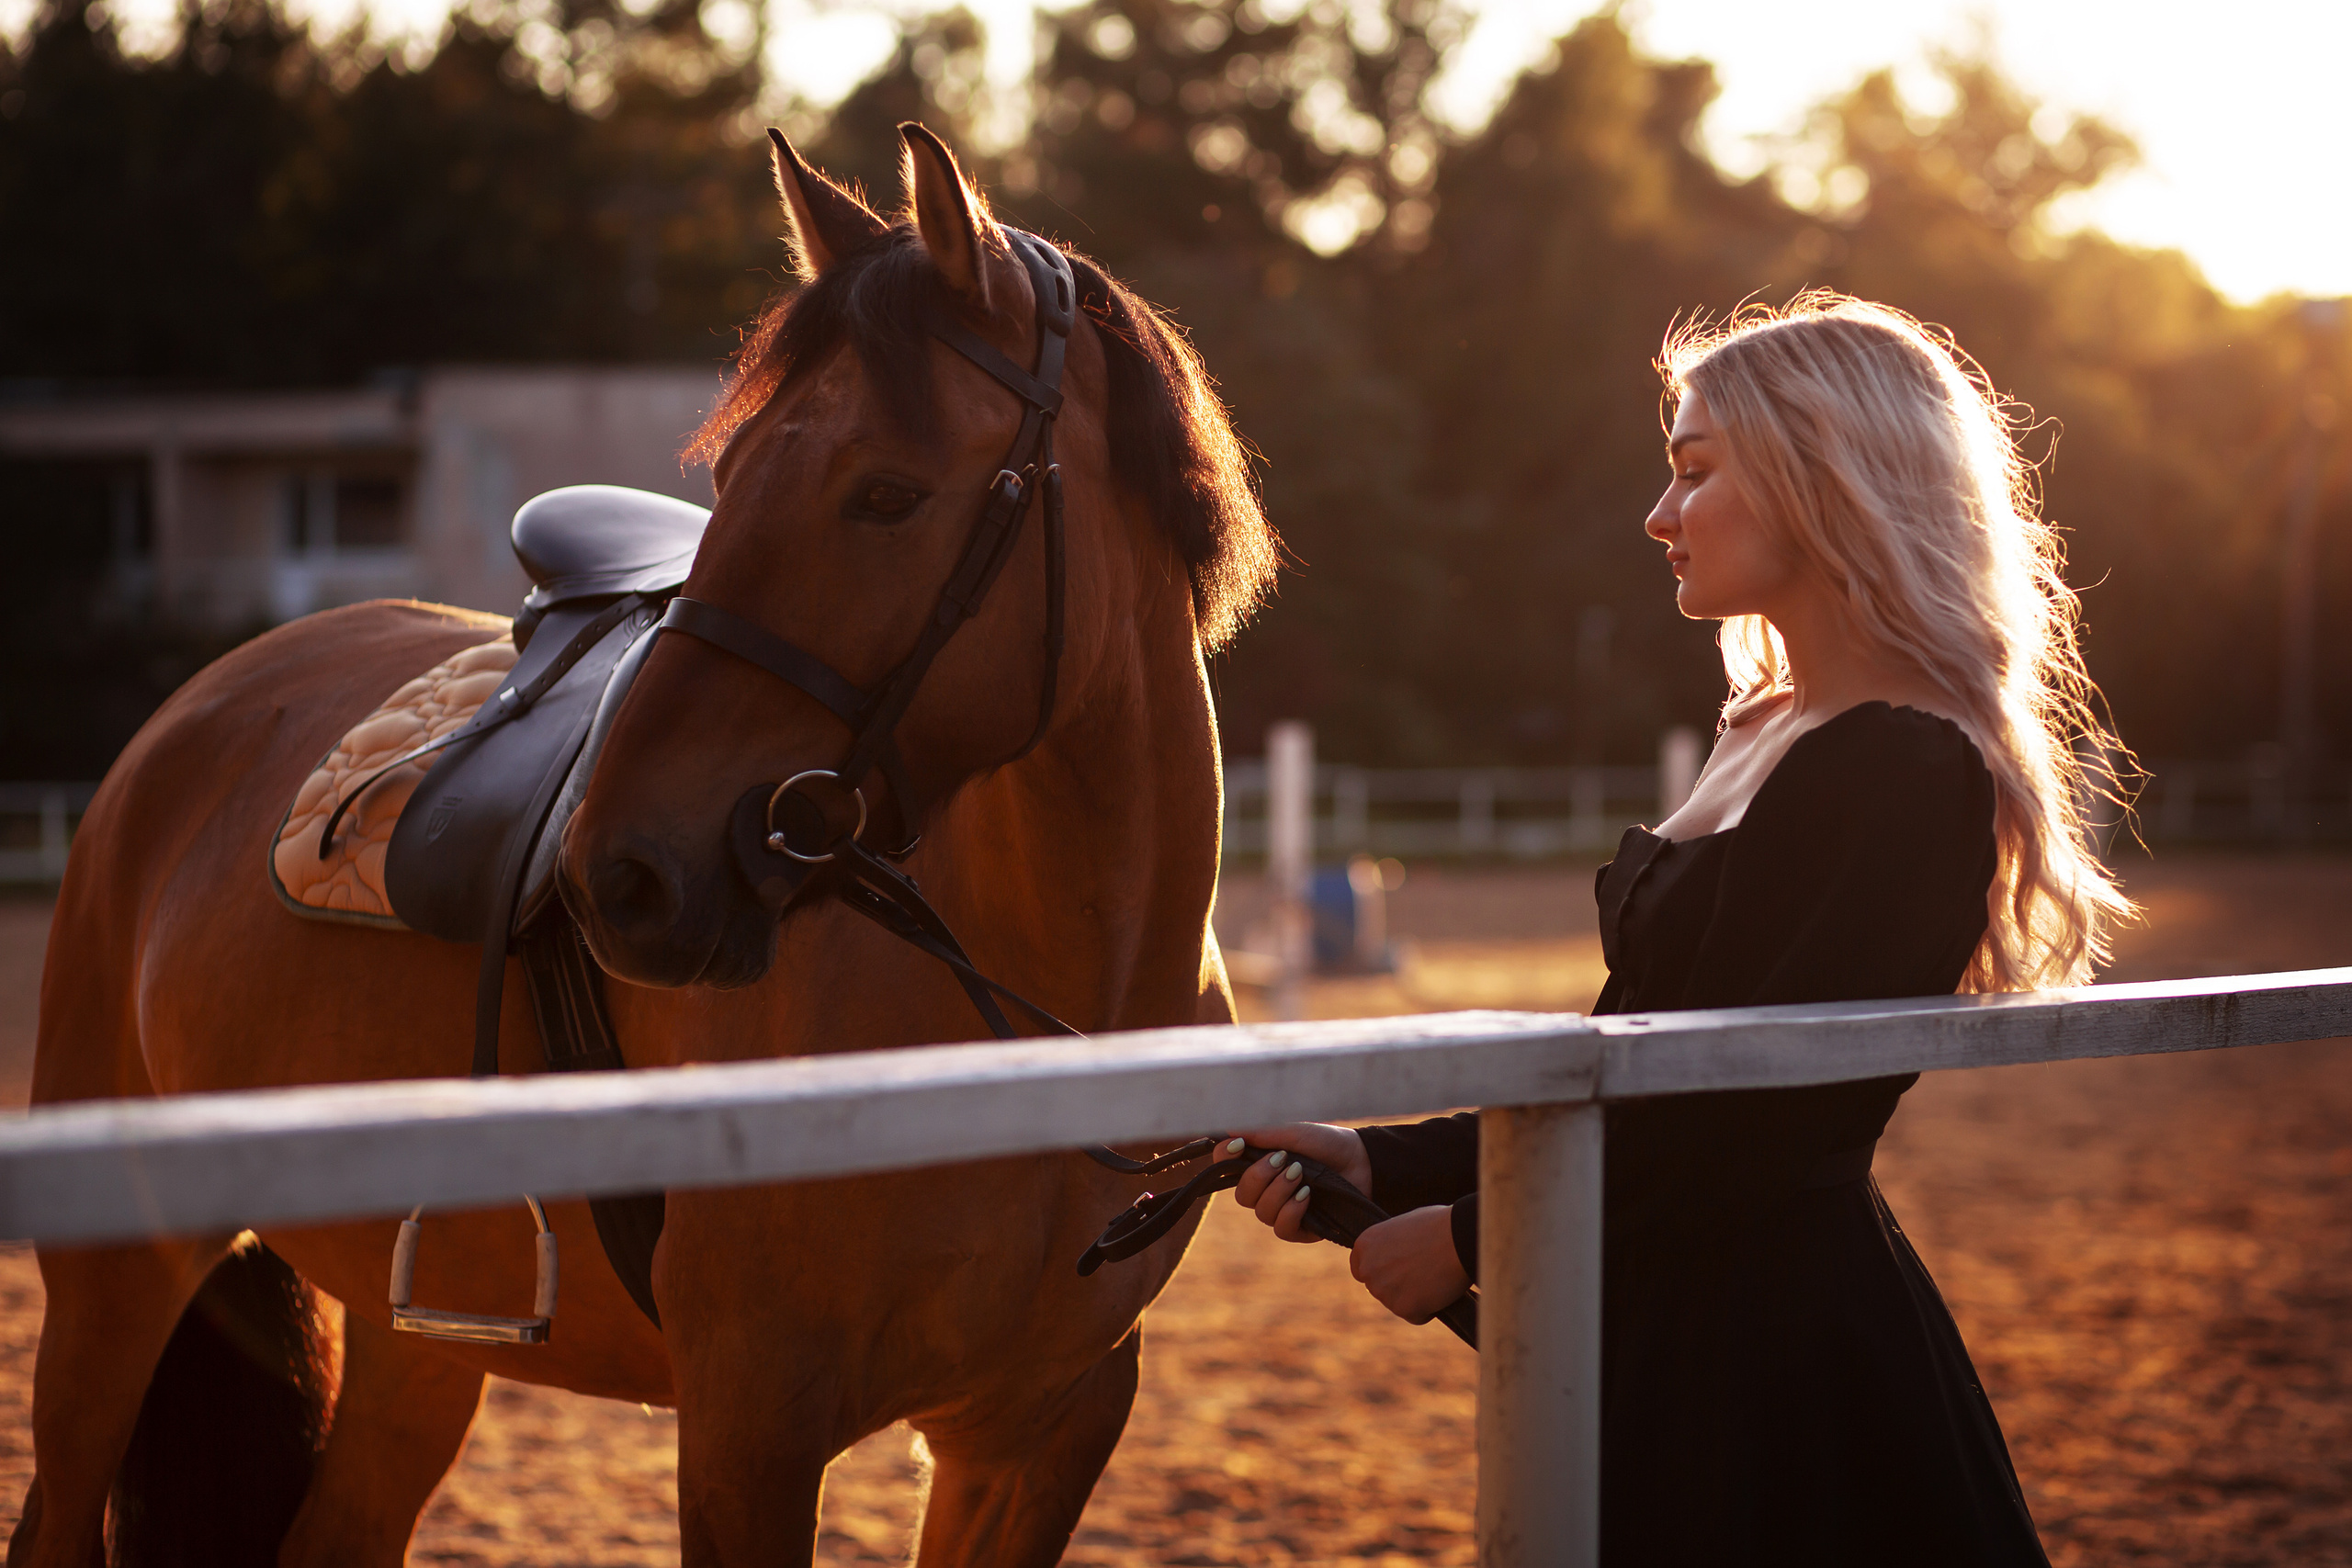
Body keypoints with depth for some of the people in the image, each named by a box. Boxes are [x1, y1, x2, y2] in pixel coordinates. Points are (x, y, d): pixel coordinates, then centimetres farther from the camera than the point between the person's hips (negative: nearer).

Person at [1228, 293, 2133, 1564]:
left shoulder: (1911, 779, -17)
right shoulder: (1773, 737, 13)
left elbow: (1756, 1112, -20)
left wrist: (1472, 1234, -12)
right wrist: (1383, 1162, 5)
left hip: (1778, 1355, -9)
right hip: (1683, 1327, 9)